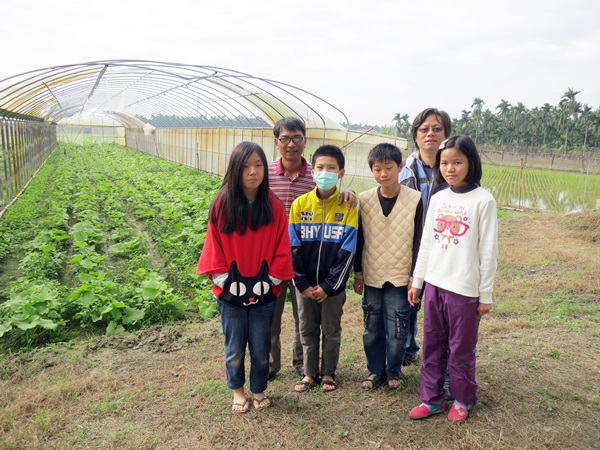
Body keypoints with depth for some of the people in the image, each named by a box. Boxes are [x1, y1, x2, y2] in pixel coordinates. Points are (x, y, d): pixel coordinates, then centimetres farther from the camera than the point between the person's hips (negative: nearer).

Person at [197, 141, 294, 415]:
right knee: (235, 348, 14)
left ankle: (259, 390, 36)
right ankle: (237, 391, 37)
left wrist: (269, 281, -7)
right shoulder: (222, 204, -8)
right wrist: (224, 280, -8)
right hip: (231, 293, 0)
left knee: (261, 348, 12)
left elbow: (281, 248, -2)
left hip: (264, 292, 1)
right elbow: (214, 246, -3)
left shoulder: (274, 206, -6)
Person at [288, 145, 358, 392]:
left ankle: (328, 373, 32)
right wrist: (302, 284, -9)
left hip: (333, 286, -1)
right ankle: (310, 373, 32)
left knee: (331, 331, 13)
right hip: (305, 285, 2)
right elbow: (292, 247, -4)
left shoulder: (348, 207, -8)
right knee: (307, 331, 14)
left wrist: (329, 286, -12)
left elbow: (347, 252, -9)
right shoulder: (300, 204, -4)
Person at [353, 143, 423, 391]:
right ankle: (375, 370, 29)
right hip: (371, 276, 2)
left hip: (400, 276, -2)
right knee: (372, 328, 12)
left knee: (397, 328, 6)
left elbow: (418, 240, -3)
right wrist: (357, 272, 6)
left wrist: (415, 276, -4)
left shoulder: (414, 199, -7)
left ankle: (394, 372, 25)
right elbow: (359, 238, 6)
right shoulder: (364, 200, -1)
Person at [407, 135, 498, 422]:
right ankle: (431, 399, 26)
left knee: (461, 349, 8)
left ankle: (462, 400, 29)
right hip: (434, 284, 5)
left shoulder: (483, 200, -8)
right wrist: (417, 280, 12)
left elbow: (488, 251, -7)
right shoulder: (437, 199, 6)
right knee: (432, 345, 12)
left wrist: (486, 294, -6)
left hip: (465, 288, -5)